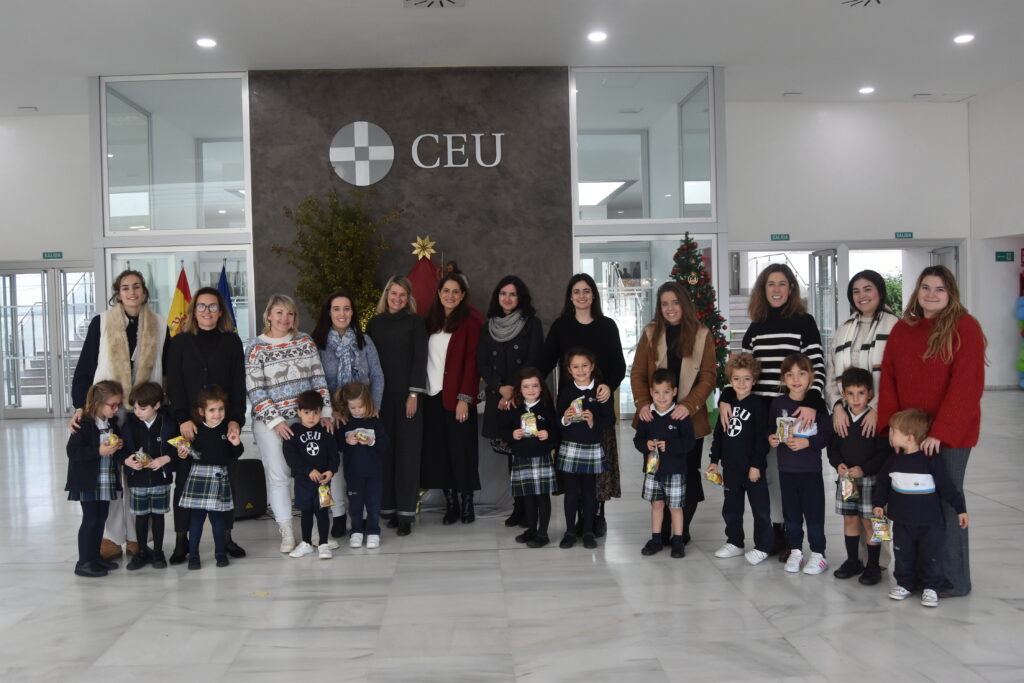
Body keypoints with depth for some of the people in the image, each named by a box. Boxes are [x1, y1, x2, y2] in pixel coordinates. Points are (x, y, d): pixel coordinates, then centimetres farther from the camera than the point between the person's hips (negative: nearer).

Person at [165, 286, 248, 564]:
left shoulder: (232, 342, 7)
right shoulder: (180, 342, 6)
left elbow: (238, 384, 3)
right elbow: (174, 384, 0)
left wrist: (236, 419, -8)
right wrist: (183, 418, -11)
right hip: (188, 423, 0)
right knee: (185, 480, 2)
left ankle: (226, 536, 13)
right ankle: (181, 540, 8)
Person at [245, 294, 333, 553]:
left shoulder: (305, 341, 7)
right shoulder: (256, 348, -2)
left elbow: (318, 379, 7)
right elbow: (255, 391, -6)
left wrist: (325, 412, -2)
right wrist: (276, 420, -12)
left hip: (305, 418, 3)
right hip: (270, 423, -2)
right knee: (278, 475, -3)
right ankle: (287, 533, 5)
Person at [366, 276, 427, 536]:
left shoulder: (415, 322, 2)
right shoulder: (375, 323, 11)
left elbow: (419, 358, -3)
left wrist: (414, 393, -11)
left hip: (407, 394, -3)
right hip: (380, 395, 3)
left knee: (407, 452, -3)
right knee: (384, 451, 1)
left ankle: (406, 513, -1)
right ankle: (389, 508, 8)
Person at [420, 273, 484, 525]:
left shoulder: (471, 320, -3)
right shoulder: (430, 320, 12)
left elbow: (472, 361, -9)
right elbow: (423, 357, 11)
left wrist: (465, 397, -15)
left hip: (457, 397, -5)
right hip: (432, 394, 5)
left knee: (461, 449, 1)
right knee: (438, 450, 5)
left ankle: (467, 504, 13)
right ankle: (450, 502, 15)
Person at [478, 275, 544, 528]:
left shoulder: (531, 324, 3)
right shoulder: (488, 327, 14)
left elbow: (533, 361, -4)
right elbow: (482, 363, 8)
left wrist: (513, 389, -10)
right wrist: (501, 388, -7)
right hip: (498, 398, 3)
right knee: (509, 451, 3)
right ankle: (518, 506, 11)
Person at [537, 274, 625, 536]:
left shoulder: (607, 326, 7)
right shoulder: (560, 326, 7)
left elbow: (619, 364, 3)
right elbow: (545, 362, 3)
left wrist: (609, 385, -17)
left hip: (599, 400, 0)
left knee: (599, 454, 0)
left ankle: (598, 515, 10)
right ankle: (581, 515, 8)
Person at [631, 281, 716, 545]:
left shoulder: (702, 335, 2)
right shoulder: (651, 334, 6)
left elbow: (709, 376, -4)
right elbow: (637, 373, 3)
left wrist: (689, 405, -18)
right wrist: (642, 403, -13)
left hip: (689, 418, -1)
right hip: (655, 417, 1)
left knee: (688, 475, 5)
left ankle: (682, 531, 18)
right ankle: (661, 532, 14)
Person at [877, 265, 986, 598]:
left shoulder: (965, 327, -5)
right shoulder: (902, 328, 10)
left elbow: (966, 384, -12)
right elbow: (888, 380, 7)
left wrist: (941, 432, -18)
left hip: (950, 435, -4)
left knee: (946, 503, 2)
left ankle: (953, 580, 14)